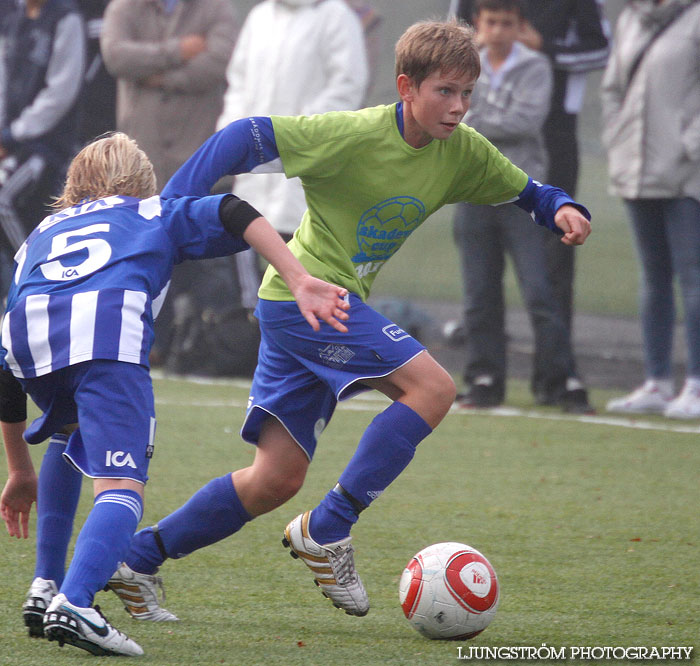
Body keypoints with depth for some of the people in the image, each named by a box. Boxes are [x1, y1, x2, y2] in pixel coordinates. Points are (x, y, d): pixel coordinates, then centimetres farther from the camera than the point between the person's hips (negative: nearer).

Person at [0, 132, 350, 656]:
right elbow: (235, 217, 13)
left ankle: (45, 590, 24)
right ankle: (74, 603, -34)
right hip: (110, 327, -4)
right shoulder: (156, 214, 35)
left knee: (67, 443, 33)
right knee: (121, 485, -9)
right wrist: (301, 283, 3)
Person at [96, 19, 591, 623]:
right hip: (305, 294, -8)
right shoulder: (357, 133, -19)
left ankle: (138, 559, 15)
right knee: (432, 388, -21)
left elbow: (523, 189, 16)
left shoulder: (460, 150, 2)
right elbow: (246, 138, -18)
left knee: (277, 480, 8)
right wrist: (169, 210, -23)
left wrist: (561, 208, -7)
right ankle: (328, 530, -16)